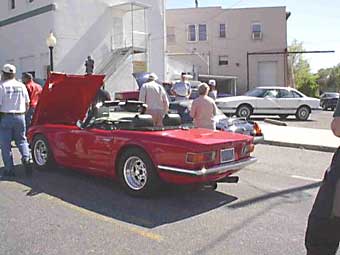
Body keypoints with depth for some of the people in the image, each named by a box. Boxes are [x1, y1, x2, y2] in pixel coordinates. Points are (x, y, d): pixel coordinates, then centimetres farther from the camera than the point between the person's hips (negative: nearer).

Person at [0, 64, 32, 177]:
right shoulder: (22, 86, 5)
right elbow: (27, 103, 9)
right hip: (20, 117, 4)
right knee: (21, 140, 17)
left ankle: (9, 169, 7)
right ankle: (26, 158, -7)